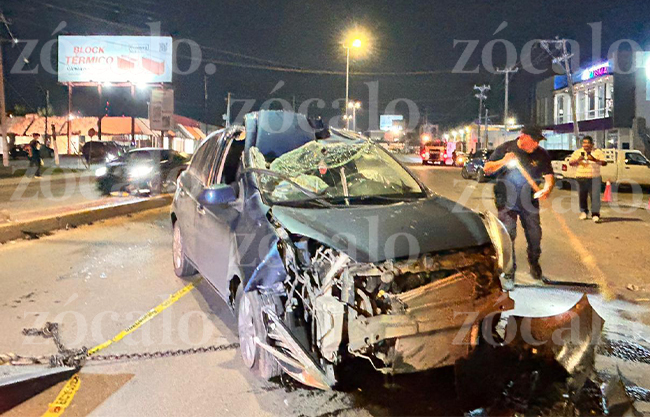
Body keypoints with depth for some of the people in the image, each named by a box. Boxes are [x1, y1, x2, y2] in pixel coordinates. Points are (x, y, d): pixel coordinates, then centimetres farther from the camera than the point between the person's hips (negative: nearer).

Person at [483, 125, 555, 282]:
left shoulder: (541, 154, 2)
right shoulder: (505, 149, -3)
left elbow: (549, 175, 0)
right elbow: (487, 169, -2)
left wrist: (547, 189, -22)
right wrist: (503, 162, -20)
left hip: (529, 200, 3)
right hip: (506, 200, -3)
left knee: (535, 235, 7)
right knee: (508, 234, -9)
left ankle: (534, 265, 29)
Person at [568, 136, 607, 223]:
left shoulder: (598, 152, 8)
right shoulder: (577, 152, 12)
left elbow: (604, 163, 1)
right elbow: (570, 163, 9)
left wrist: (595, 160, -16)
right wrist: (577, 160, -12)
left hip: (594, 178, -2)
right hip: (581, 178, 2)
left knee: (595, 196, -11)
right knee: (582, 196, 4)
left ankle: (595, 214, -13)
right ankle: (584, 212, 22)